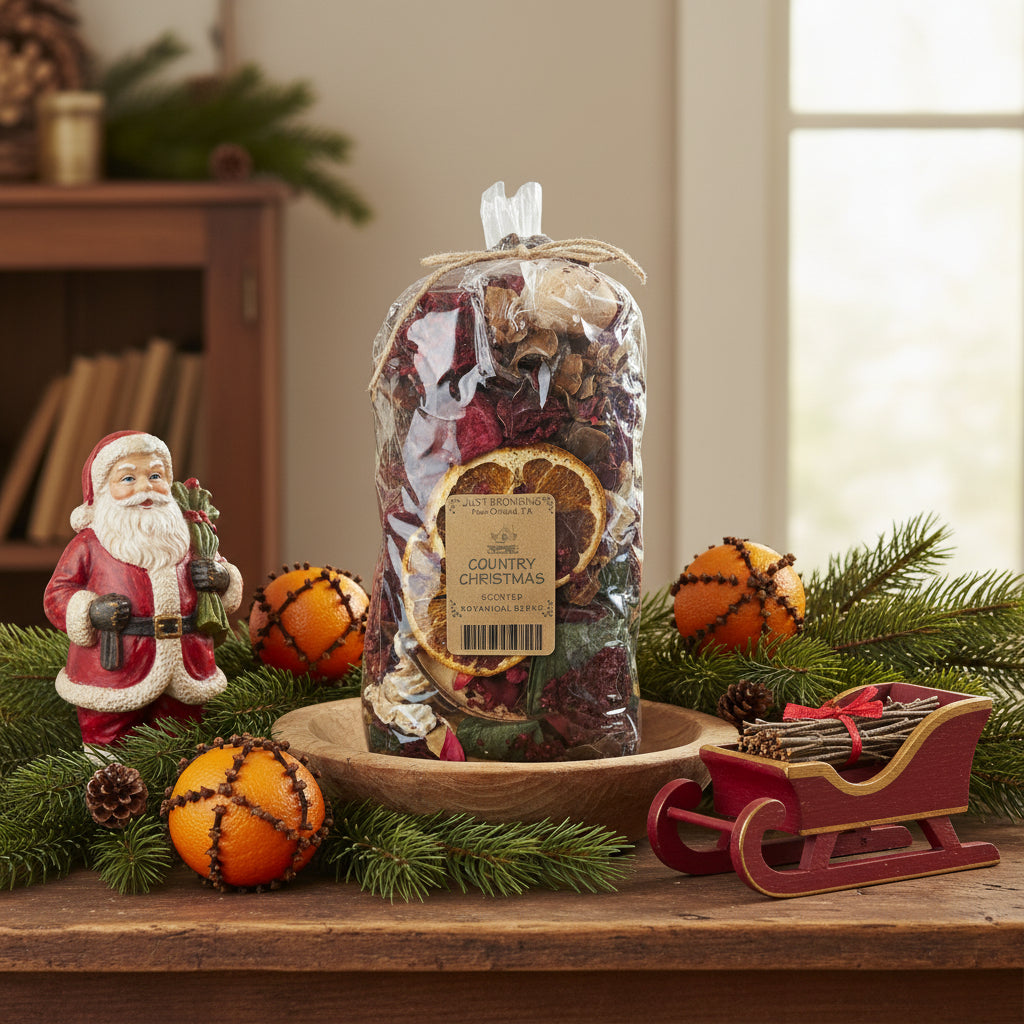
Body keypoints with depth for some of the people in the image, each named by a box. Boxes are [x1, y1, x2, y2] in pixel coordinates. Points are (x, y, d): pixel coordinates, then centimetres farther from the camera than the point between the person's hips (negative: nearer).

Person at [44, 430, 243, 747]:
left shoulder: (187, 537, 7)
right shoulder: (88, 544, -3)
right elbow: (57, 593, 0)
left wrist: (222, 578, -6)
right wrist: (89, 612, -18)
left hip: (185, 672, 3)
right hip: (114, 672, -3)